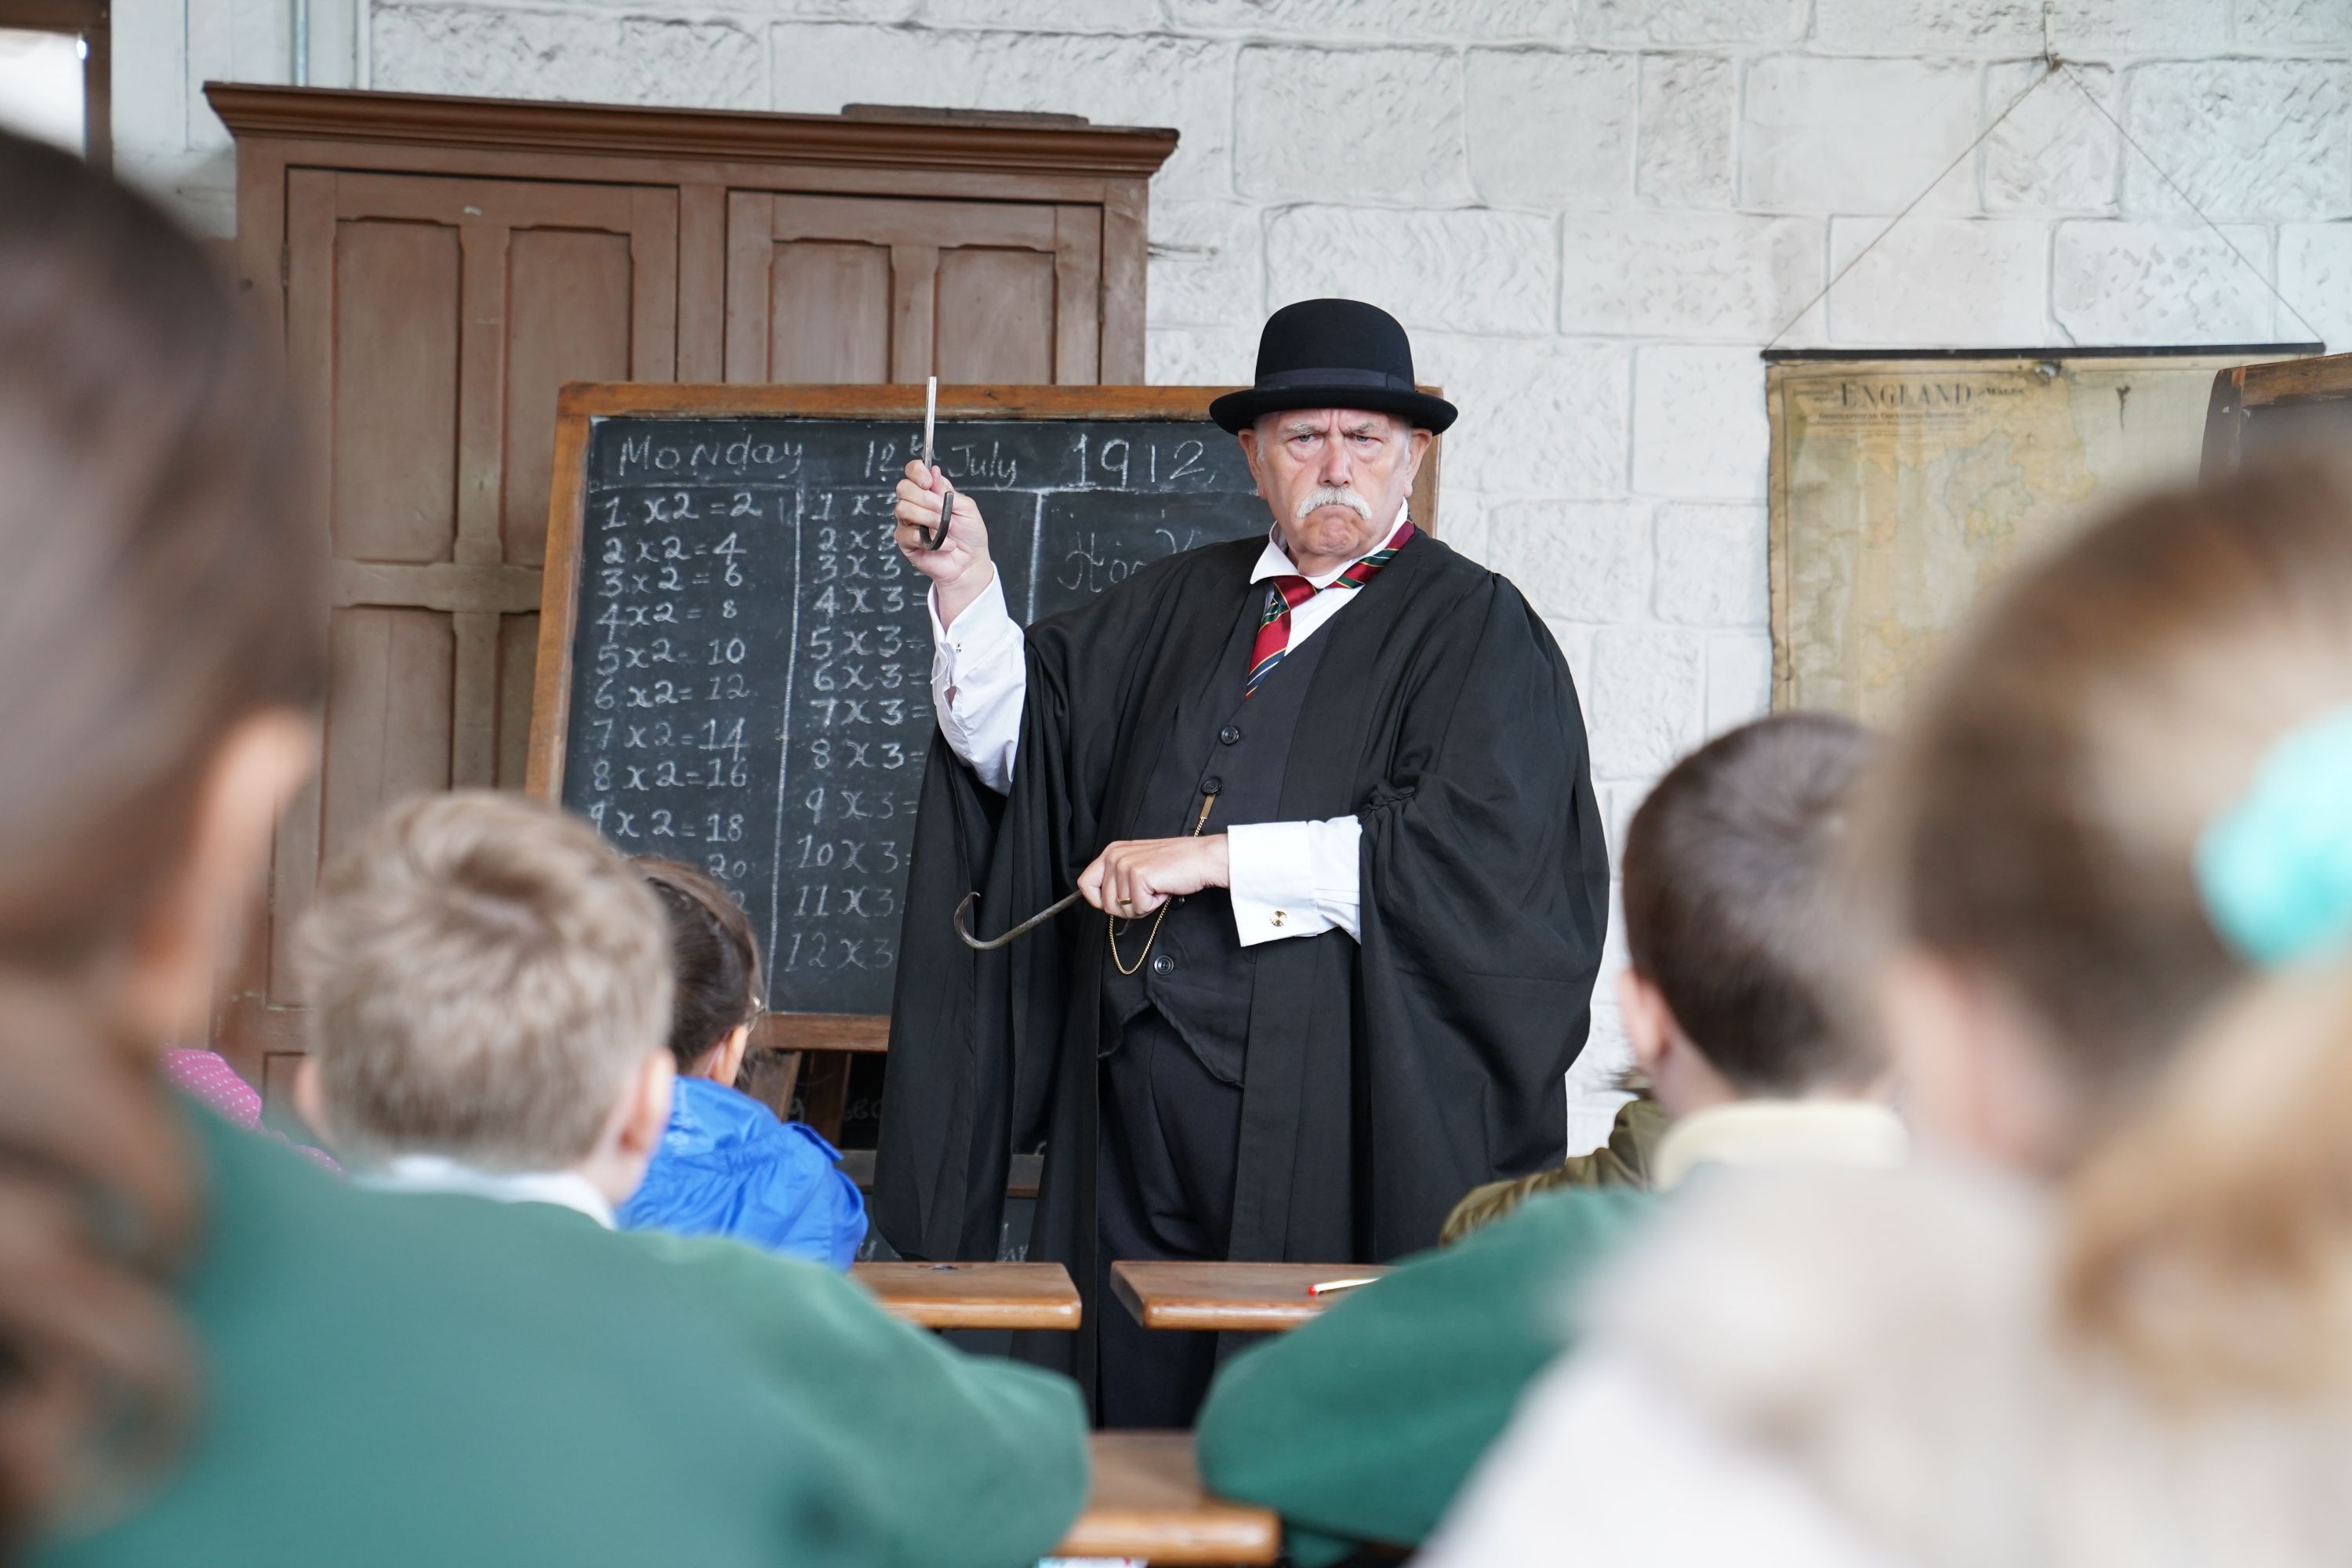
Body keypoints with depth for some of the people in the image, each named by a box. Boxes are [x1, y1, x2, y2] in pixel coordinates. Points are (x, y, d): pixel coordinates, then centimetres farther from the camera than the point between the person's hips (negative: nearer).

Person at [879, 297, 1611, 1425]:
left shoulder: (1474, 630, 0)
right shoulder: (1176, 603, 17)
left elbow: (1467, 851, -13)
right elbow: (1016, 741, 16)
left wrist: (1210, 856, -14)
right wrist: (965, 582, 0)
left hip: (1335, 1121, -5)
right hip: (1143, 1109, 5)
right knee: (1143, 1445, 7)